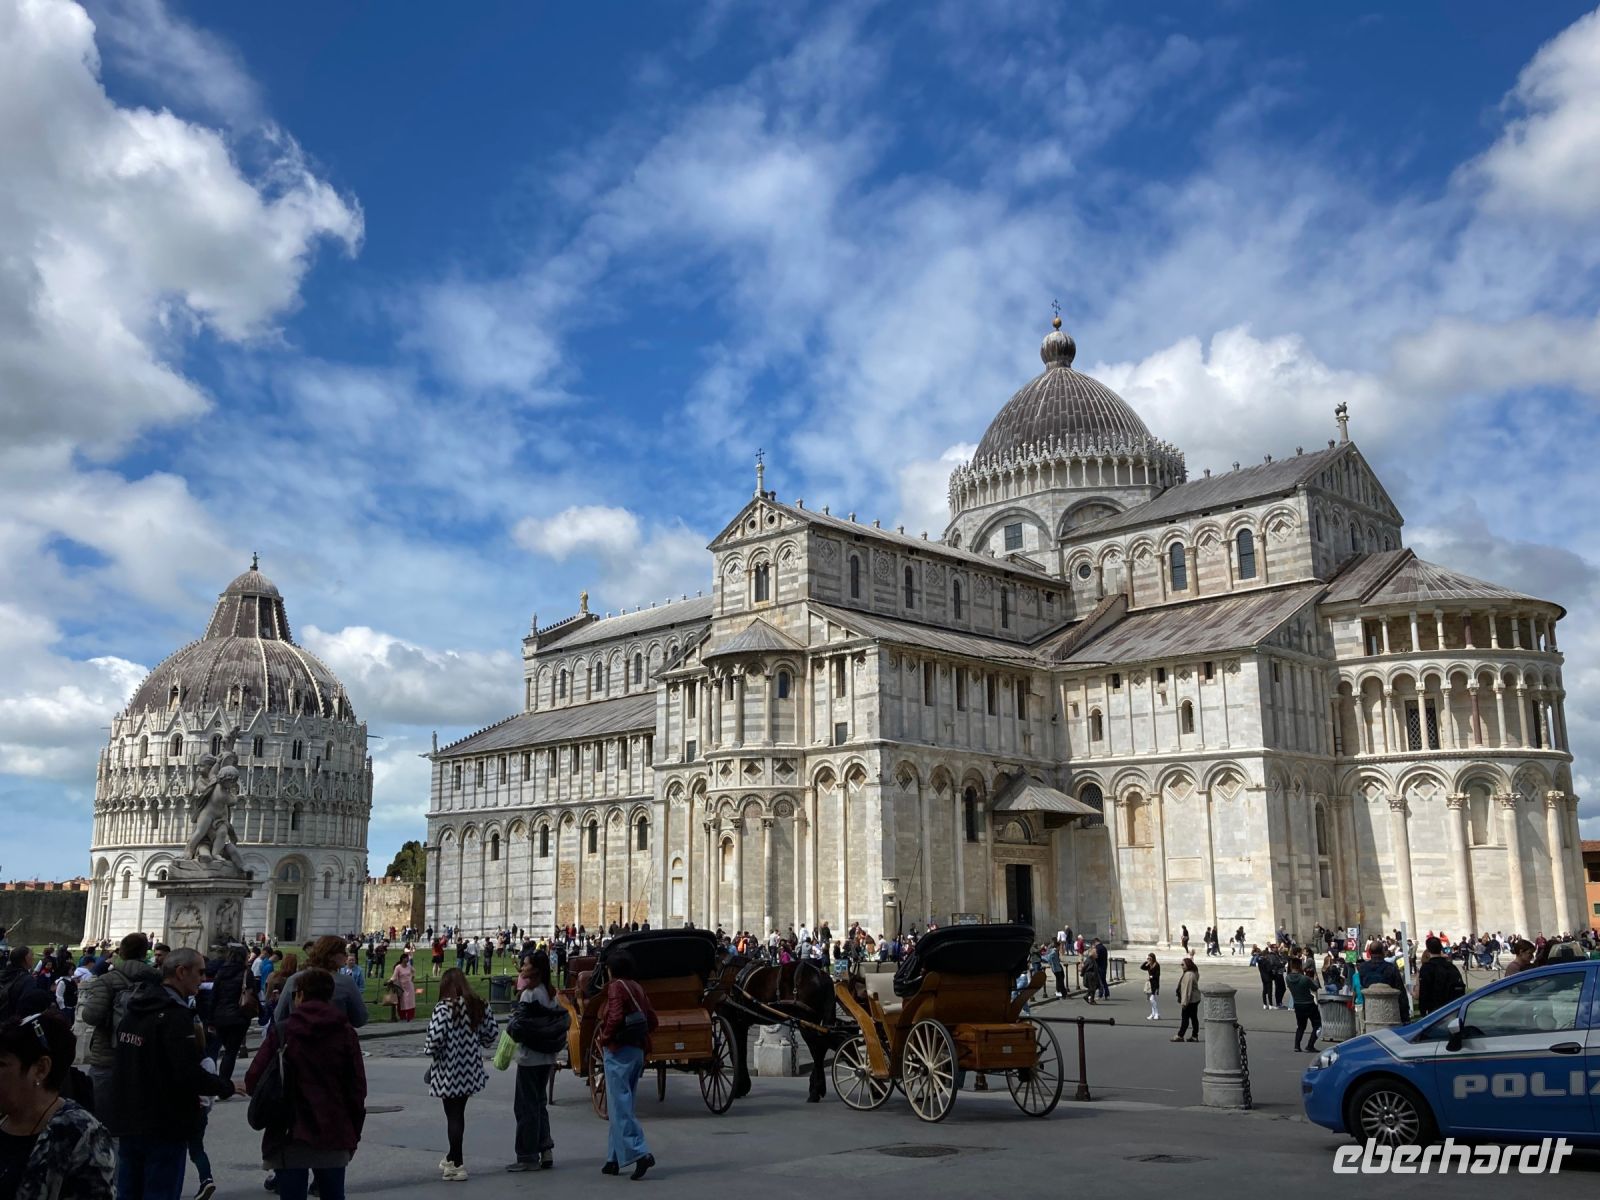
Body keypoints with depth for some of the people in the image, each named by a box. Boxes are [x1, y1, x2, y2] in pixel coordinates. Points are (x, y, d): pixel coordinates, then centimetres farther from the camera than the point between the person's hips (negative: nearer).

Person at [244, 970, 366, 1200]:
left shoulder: (280, 1032, -5)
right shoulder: (345, 1033, 1)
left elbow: (253, 1081, -8)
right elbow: (358, 1088, -1)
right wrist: (354, 1134, 9)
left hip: (290, 1136, -2)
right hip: (334, 1136, 2)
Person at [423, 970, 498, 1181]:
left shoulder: (444, 1008, -17)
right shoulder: (478, 1005, 1)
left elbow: (436, 1037, -24)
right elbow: (493, 1030, 5)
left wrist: (428, 1049, -4)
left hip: (449, 1071, -6)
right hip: (470, 1070, 6)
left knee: (453, 1116, 3)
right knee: (459, 1113, 21)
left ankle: (457, 1165, 6)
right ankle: (453, 1157, 35)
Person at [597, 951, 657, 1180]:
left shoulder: (616, 987, -9)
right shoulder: (637, 987, 14)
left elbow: (615, 1017, -23)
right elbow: (653, 1021, 12)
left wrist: (605, 1037, -8)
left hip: (618, 1050, -8)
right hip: (638, 1049, 8)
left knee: (620, 1105, -8)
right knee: (620, 1104, 14)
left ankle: (639, 1152, -18)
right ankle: (615, 1158, 18)